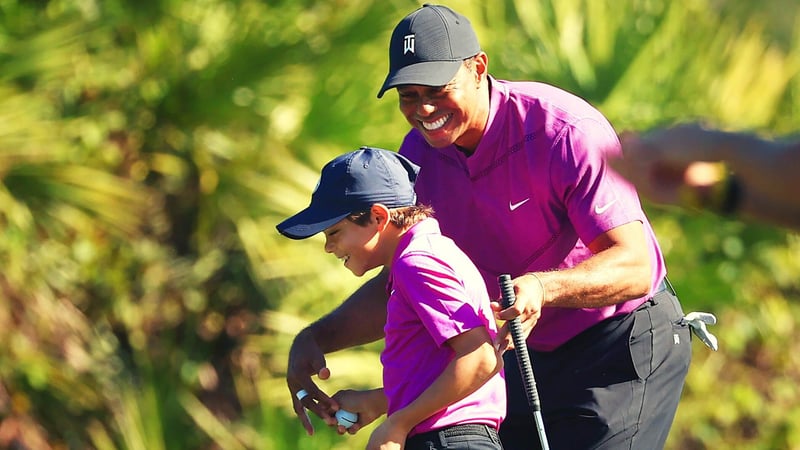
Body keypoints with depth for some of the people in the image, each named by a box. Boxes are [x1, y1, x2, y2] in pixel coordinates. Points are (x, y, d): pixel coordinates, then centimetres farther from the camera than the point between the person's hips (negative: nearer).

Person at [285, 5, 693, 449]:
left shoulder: (567, 132, -25)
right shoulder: (419, 153, -5)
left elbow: (634, 266, -31)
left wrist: (541, 288, -49)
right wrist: (315, 338, -12)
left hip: (628, 342, -7)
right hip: (531, 356, 7)